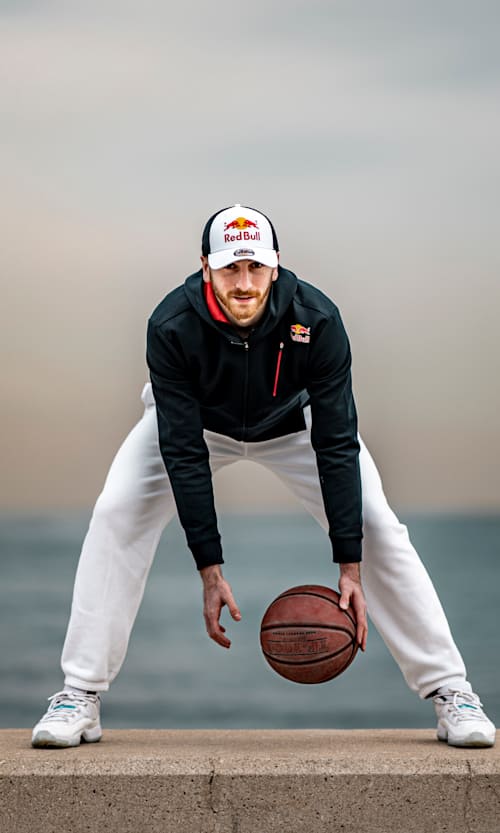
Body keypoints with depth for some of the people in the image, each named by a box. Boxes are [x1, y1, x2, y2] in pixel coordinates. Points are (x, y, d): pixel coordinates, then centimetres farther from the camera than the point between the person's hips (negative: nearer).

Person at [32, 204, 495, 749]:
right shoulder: (172, 326, -35)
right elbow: (184, 453, -32)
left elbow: (336, 447, -31)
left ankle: (450, 691, -3)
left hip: (295, 422, 0)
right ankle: (80, 696, -11)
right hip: (198, 422, 0)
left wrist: (350, 567, -35)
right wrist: (209, 571, -35)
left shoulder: (317, 320, -34)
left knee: (377, 527, -14)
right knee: (117, 515, -19)